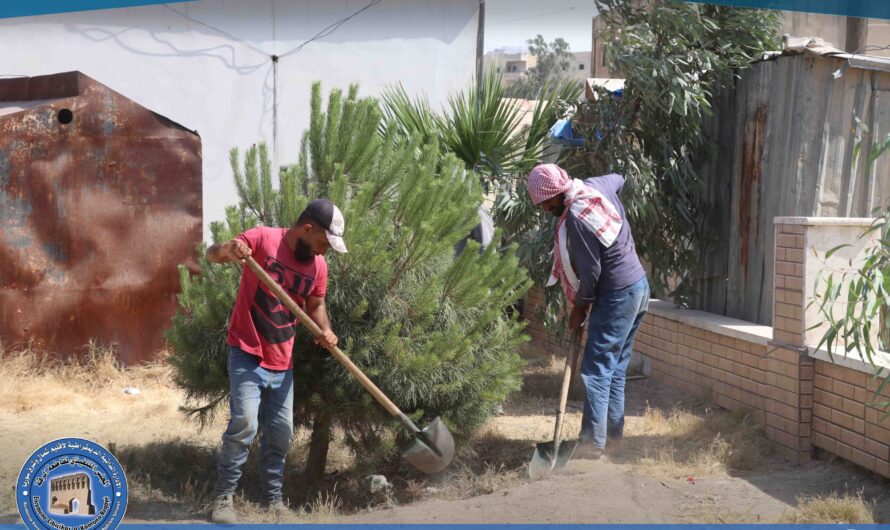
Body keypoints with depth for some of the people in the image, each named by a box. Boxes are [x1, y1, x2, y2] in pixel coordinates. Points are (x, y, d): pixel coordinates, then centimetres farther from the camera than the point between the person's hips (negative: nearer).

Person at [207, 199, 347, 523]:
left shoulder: (318, 265, 2)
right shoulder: (263, 239, -14)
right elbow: (212, 255, -13)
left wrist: (325, 330, -7)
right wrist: (227, 249, -38)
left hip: (283, 362, 6)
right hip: (247, 354, -5)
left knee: (281, 433, 9)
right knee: (244, 424, -16)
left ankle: (274, 499, 21)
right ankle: (223, 498, -5)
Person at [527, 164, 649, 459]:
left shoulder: (575, 220, -23)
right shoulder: (597, 186, 2)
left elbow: (590, 272, -19)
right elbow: (618, 179, 27)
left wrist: (579, 307, -3)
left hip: (616, 296, -10)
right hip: (638, 286, 10)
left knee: (596, 370, -7)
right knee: (616, 367, 15)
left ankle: (593, 443, -7)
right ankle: (613, 433, 21)